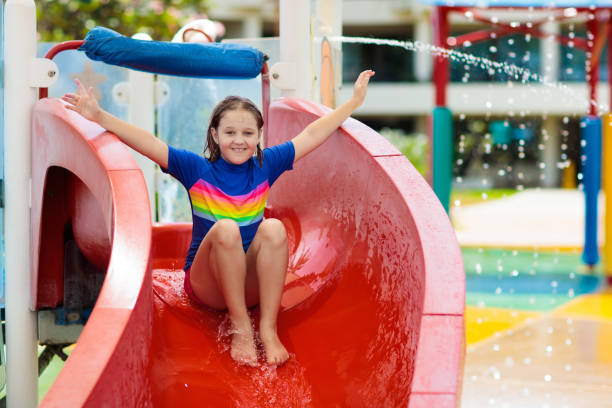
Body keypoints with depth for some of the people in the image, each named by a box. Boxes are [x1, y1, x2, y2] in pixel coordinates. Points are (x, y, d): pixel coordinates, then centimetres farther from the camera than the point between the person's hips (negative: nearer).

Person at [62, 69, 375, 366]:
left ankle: (268, 329, -29)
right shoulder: (197, 170, -2)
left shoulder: (265, 166, 6)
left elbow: (312, 135, 9)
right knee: (225, 228, -31)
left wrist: (354, 101, 11)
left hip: (252, 285, 2)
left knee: (273, 228, -26)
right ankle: (240, 328, -28)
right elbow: (148, 143, -11)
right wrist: (99, 117, -22)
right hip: (207, 286, -2)